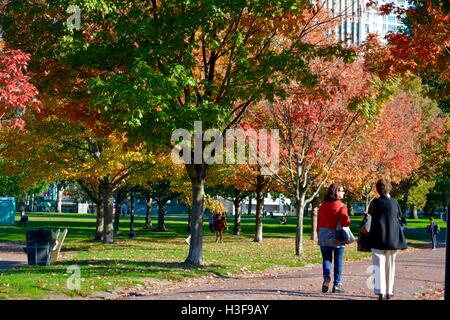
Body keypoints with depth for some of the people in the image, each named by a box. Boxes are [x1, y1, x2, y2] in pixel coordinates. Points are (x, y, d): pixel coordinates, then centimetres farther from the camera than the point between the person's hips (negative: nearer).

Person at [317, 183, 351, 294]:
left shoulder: (323, 205, 3)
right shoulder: (341, 206, -11)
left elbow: (319, 221, 7)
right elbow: (345, 221, -20)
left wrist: (319, 235, 14)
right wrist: (348, 221, 4)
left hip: (324, 236, 3)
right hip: (337, 236, -3)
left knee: (326, 258, 10)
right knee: (338, 261, 7)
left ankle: (326, 277, -14)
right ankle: (337, 285, 8)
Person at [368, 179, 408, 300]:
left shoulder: (375, 203, -5)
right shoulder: (394, 202, -1)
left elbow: (371, 214, 6)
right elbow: (400, 217, 9)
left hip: (378, 238, -2)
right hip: (392, 238, 2)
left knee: (379, 265, -3)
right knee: (390, 265, 14)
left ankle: (380, 291, -17)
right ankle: (389, 291, 19)